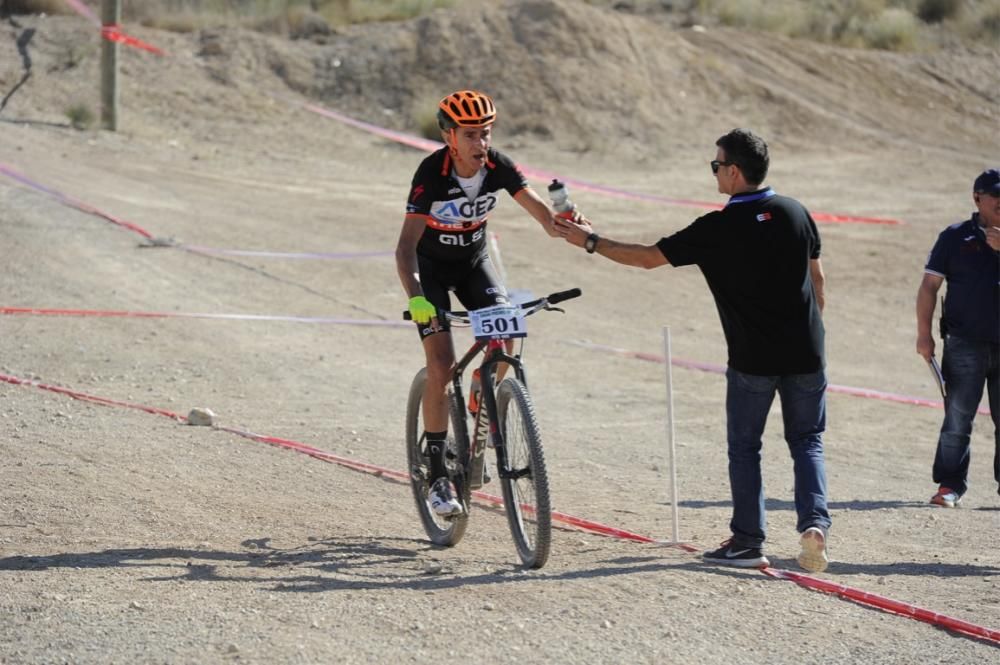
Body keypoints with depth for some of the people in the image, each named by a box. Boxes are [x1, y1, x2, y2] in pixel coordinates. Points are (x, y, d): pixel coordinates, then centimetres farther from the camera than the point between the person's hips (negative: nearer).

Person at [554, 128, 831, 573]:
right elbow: (817, 277, 10)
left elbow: (648, 257, -7)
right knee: (807, 442, 14)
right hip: (805, 353, 4)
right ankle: (814, 522, -4)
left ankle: (749, 541, 10)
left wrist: (590, 242, 4)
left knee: (744, 447, 10)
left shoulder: (717, 229, -13)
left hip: (753, 358, -4)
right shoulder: (795, 213, 1)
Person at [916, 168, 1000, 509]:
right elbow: (929, 285, 3)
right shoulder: (956, 237, 6)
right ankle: (950, 485, 1)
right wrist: (924, 333, -5)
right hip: (966, 344, -2)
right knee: (957, 418, -3)